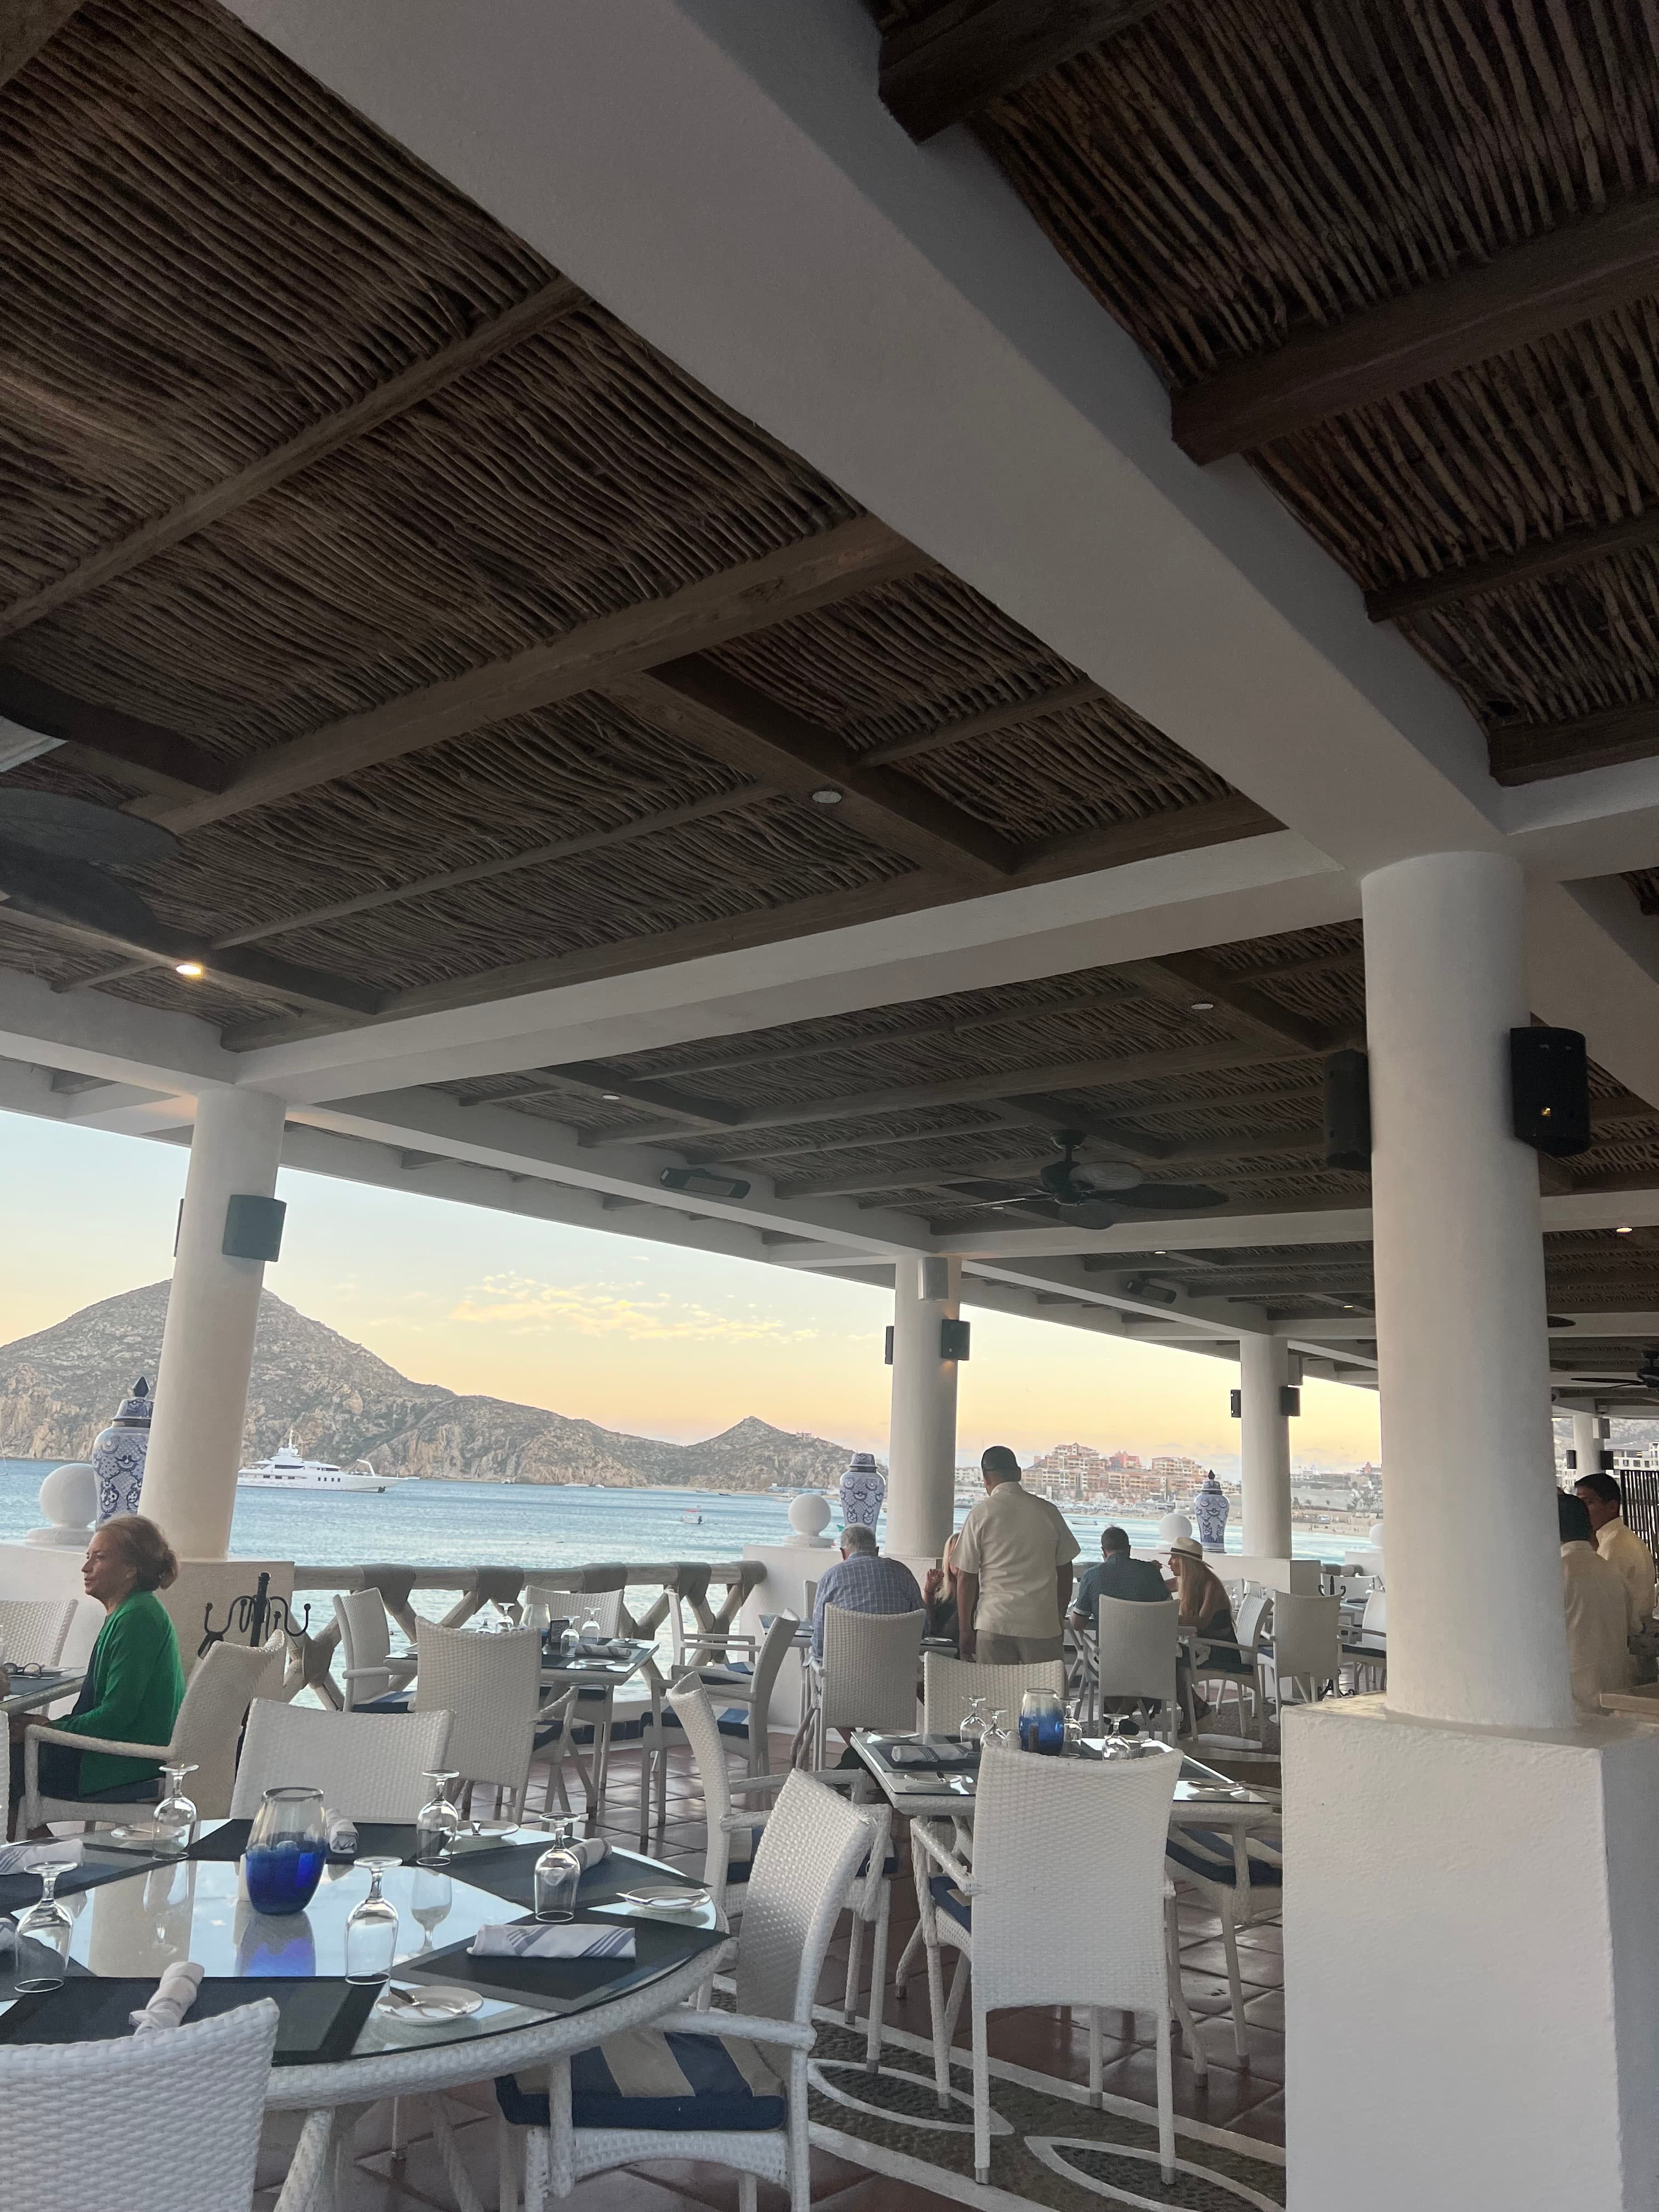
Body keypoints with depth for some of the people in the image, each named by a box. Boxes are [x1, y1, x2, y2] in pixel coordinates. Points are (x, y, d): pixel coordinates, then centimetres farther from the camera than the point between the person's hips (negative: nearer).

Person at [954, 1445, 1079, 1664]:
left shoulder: (981, 1515, -3)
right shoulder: (1049, 1512, 3)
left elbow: (966, 1577, -2)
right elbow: (1065, 1572, 9)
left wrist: (965, 1630, 5)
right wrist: (1059, 1618, 20)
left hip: (994, 1623, -1)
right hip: (1042, 1625, 1)